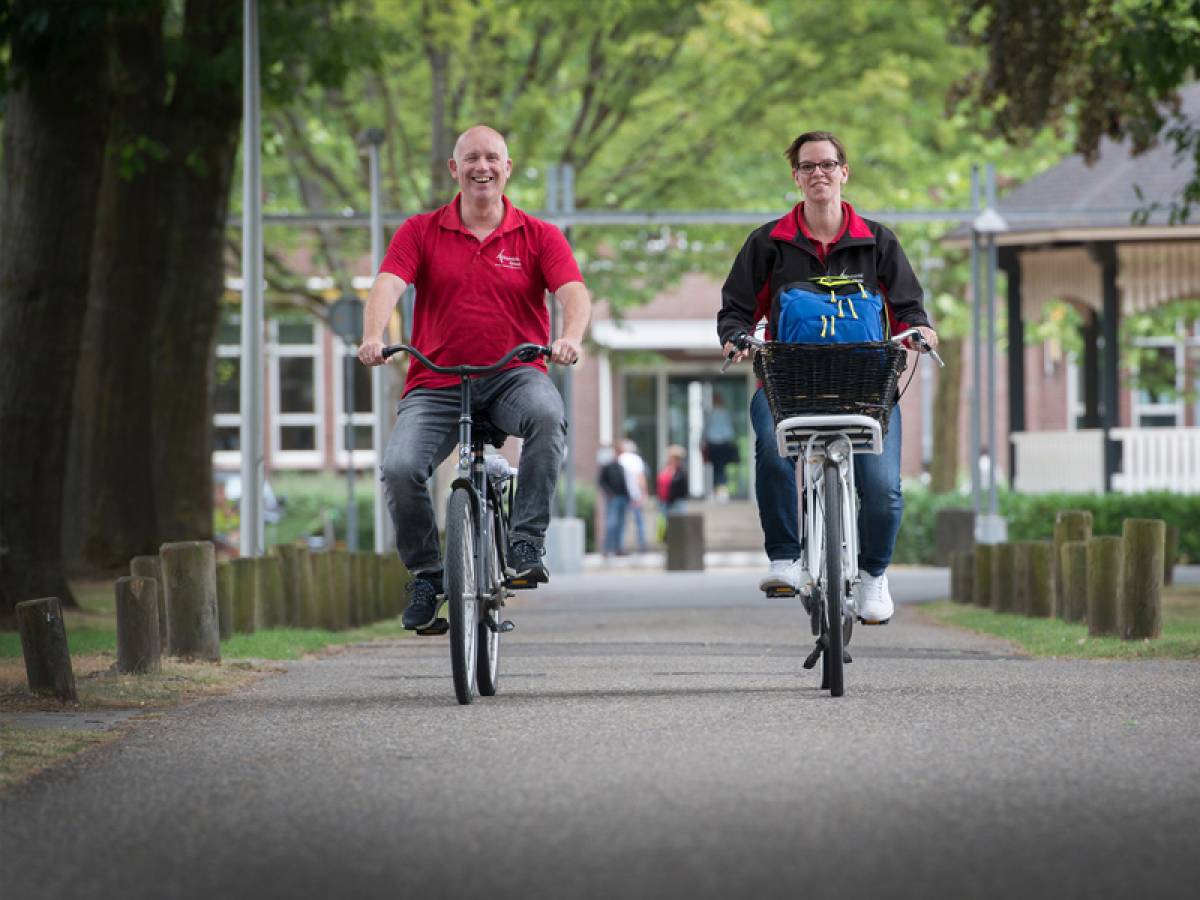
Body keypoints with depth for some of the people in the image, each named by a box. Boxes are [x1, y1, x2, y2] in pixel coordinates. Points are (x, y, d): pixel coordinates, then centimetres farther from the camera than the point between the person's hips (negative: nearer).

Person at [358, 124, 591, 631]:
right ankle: (425, 574, 1)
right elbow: (388, 285, -8)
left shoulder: (538, 237, 5)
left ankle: (526, 542, -25)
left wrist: (570, 338, -31)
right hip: (436, 384, 1)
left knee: (547, 414, -36)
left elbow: (573, 291, -9)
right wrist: (373, 337, -29)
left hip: (513, 376, -1)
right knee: (400, 467, -24)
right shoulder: (420, 232, 6)